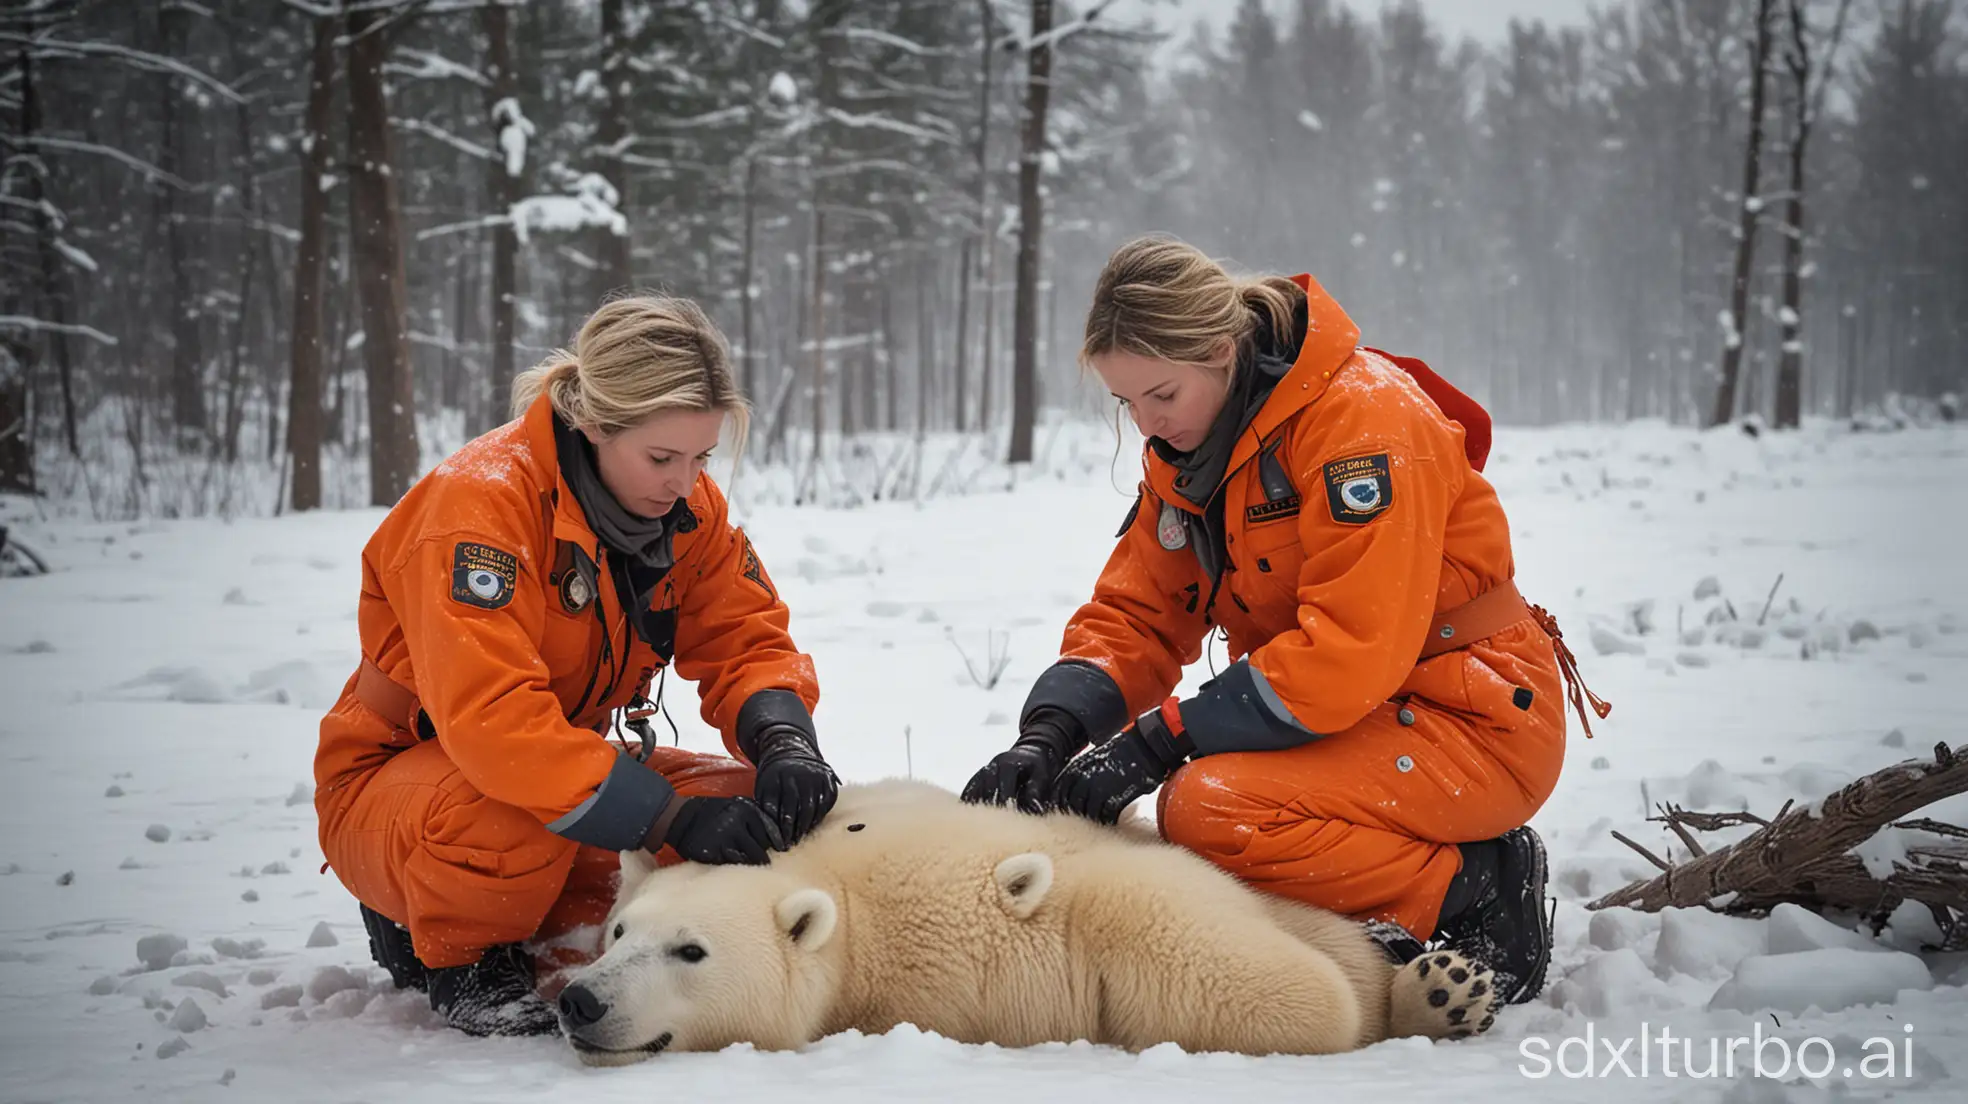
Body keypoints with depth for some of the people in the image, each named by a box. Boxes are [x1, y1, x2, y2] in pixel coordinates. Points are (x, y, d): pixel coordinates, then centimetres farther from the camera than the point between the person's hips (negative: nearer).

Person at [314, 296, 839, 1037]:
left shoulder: (687, 504, -5)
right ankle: (460, 955, -6)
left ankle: (563, 937, 7)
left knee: (758, 807, -12)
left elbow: (747, 642, -3)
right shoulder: (481, 500, -28)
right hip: (392, 778, -7)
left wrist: (784, 741, -26)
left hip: (565, 770, 7)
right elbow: (490, 716, -38)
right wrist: (672, 818, -41)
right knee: (511, 814, -40)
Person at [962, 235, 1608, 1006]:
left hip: (1475, 723, -9)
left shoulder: (1360, 414, -21)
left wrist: (1156, 743, -27)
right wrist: (1049, 734, -15)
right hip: (1347, 715, 9)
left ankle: (1473, 888, -10)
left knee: (1211, 808, -28)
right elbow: (1134, 617, 4)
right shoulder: (1186, 450, 5)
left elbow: (1347, 653, -28)